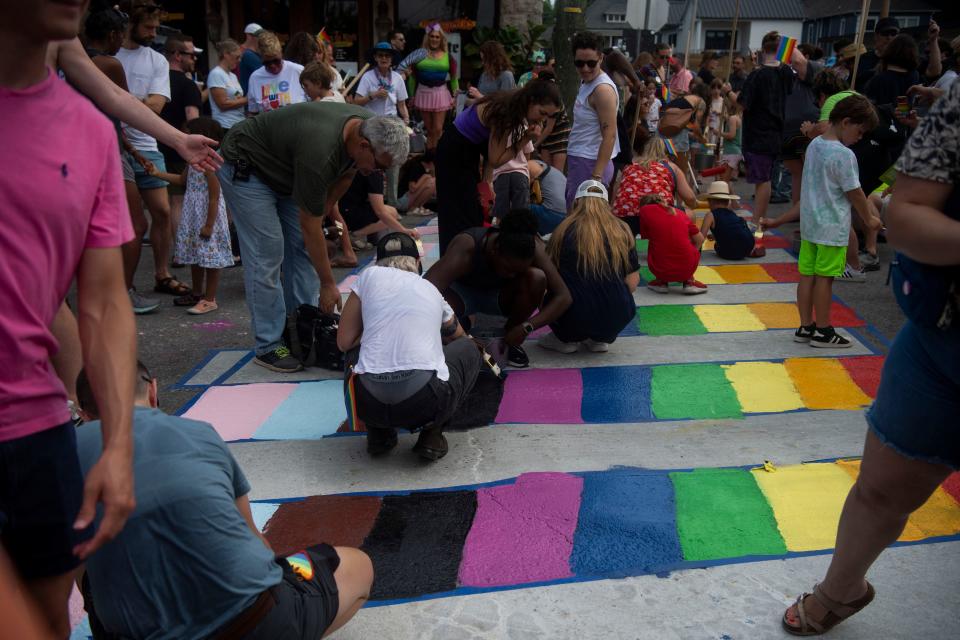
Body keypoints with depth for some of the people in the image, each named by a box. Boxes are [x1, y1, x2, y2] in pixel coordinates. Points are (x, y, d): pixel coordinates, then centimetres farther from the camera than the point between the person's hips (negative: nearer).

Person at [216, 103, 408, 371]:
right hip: (245, 168, -8)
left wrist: (330, 205, 6)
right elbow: (310, 226, -29)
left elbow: (347, 170, 9)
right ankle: (268, 346, -2)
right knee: (267, 253, -12)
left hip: (285, 170, 9)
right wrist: (328, 284, -22)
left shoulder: (369, 127, -16)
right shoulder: (319, 152, -39)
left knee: (302, 248, 3)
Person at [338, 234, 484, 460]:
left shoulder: (370, 275, 14)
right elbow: (459, 337, 42)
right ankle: (431, 434, 12)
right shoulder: (431, 290, 22)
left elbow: (344, 342, 14)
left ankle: (378, 433, 18)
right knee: (469, 349, 30)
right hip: (425, 402, -1)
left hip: (368, 403, 1)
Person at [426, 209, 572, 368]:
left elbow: (563, 296, -27)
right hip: (463, 292, -2)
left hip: (498, 294, 2)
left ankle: (510, 341, -6)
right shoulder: (466, 248, -38)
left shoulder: (532, 247, -29)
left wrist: (527, 327, -38)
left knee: (537, 278, -29)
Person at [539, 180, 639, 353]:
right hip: (616, 322, 2)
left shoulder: (565, 230, -2)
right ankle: (600, 339, 15)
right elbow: (632, 285, 3)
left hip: (573, 321, -2)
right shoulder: (621, 231, 2)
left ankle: (566, 339, 13)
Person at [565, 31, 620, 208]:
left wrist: (597, 176, -26)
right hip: (580, 160, 10)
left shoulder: (602, 89, -16)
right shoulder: (586, 82, 14)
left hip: (591, 164, -10)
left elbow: (609, 135, -21)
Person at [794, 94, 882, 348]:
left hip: (809, 222, 8)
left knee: (807, 275, 10)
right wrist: (869, 219, 2)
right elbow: (854, 193, -12)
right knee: (824, 278, 0)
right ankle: (822, 331, 10)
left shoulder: (814, 144, 6)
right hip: (832, 228, -8)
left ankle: (805, 327, 19)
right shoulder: (844, 155, -18)